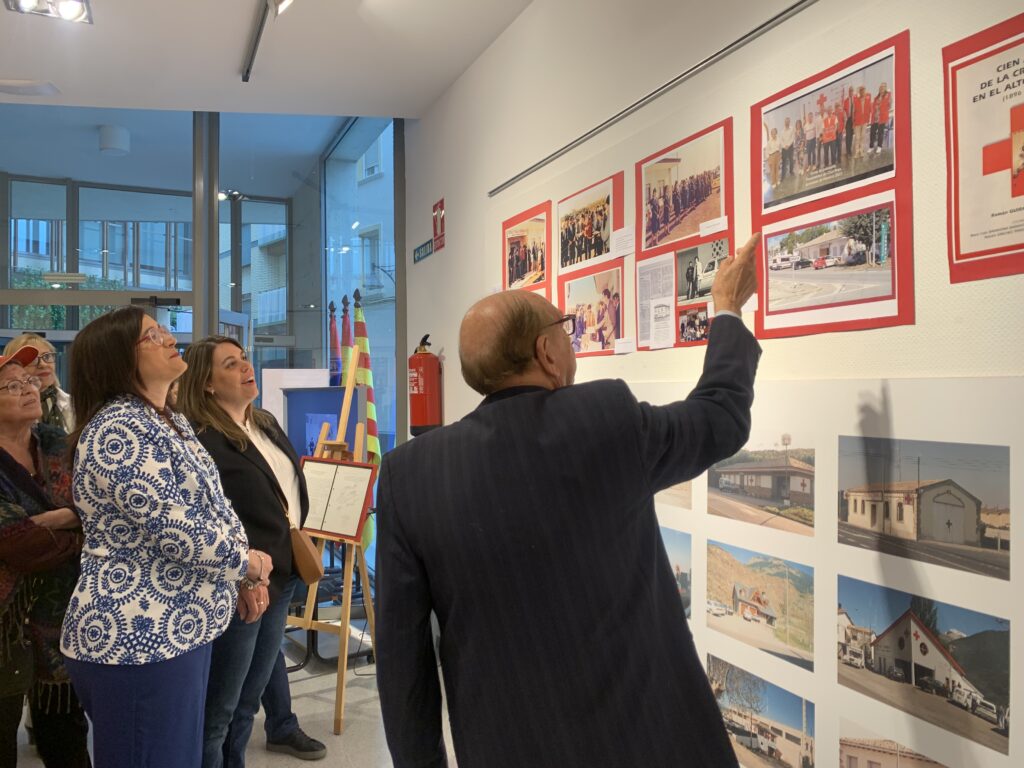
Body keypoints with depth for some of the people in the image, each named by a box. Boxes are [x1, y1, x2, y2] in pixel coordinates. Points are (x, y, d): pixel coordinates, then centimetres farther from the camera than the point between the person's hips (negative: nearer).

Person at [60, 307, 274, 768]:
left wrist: (243, 576, 8)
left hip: (174, 628, 9)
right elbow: (178, 531, -25)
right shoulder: (119, 428, -19)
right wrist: (247, 563, -9)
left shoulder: (168, 422, 12)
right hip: (136, 638, -9)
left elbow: (207, 506, 19)